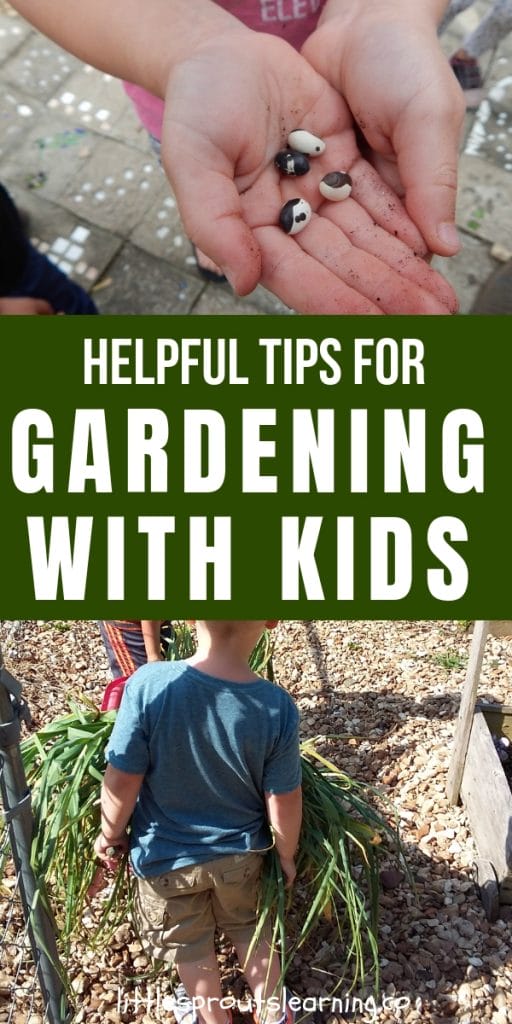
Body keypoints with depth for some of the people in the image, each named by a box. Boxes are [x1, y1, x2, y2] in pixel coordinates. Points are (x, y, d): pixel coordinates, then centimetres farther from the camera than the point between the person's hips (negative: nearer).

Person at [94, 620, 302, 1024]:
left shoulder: (149, 685, -33)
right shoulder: (278, 707, -26)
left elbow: (121, 780, -21)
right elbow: (284, 801, -14)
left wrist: (110, 835, -1)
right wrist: (286, 856, 6)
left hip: (167, 855, -1)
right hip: (241, 851, 1)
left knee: (190, 948, 27)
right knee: (250, 930, 30)